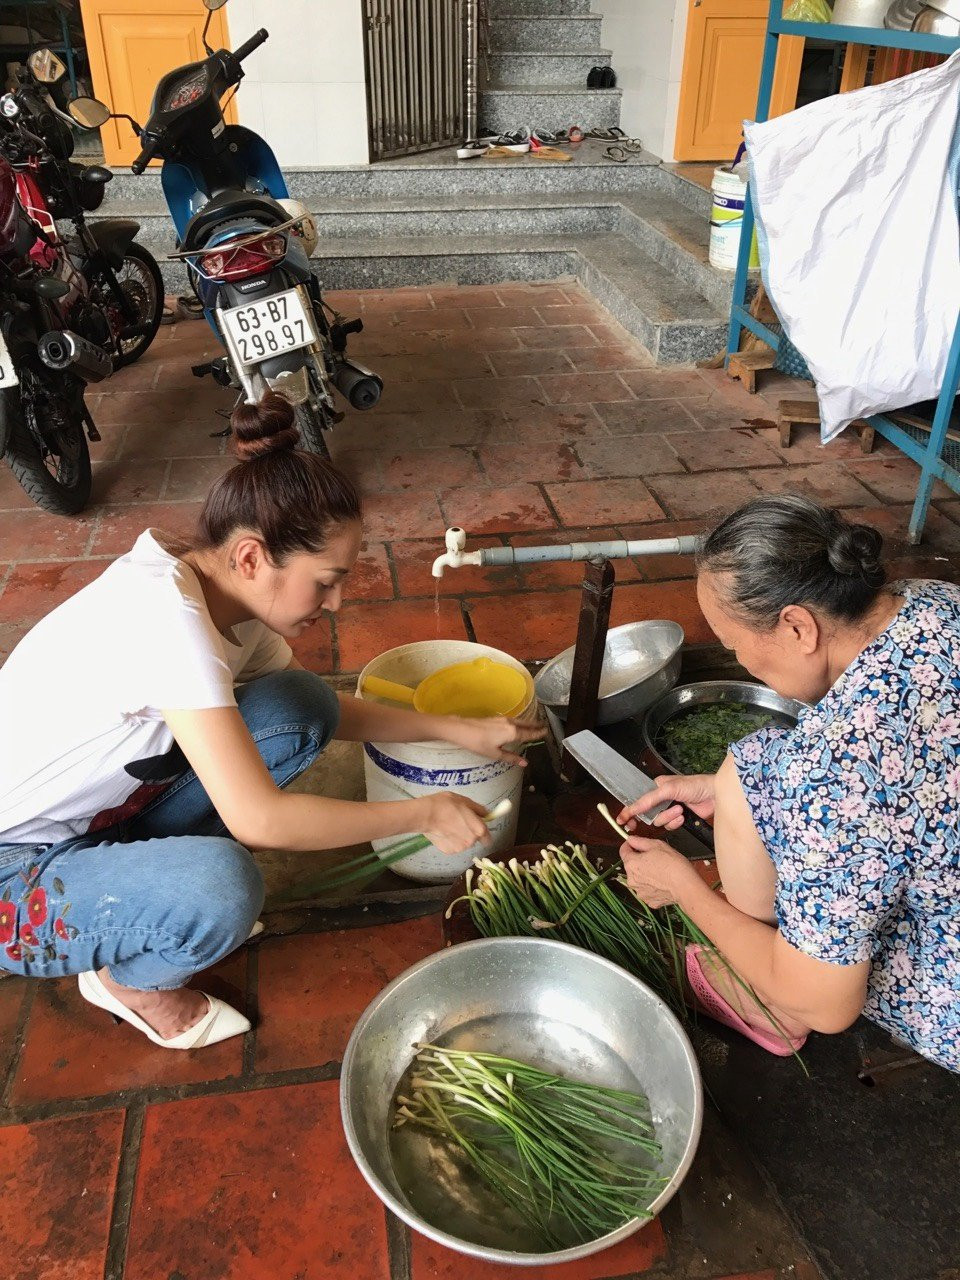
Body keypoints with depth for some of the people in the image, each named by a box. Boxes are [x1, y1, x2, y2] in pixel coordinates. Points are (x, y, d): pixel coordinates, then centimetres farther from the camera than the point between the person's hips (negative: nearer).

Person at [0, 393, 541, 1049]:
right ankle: (131, 980, -1)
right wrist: (425, 813, -23)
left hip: (96, 817, 8)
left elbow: (327, 712, 9)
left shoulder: (224, 595, -6)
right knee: (218, 886, -36)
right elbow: (257, 818, -34)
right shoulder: (166, 615, -33)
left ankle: (152, 870, 8)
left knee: (303, 710, -5)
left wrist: (461, 731, 0)